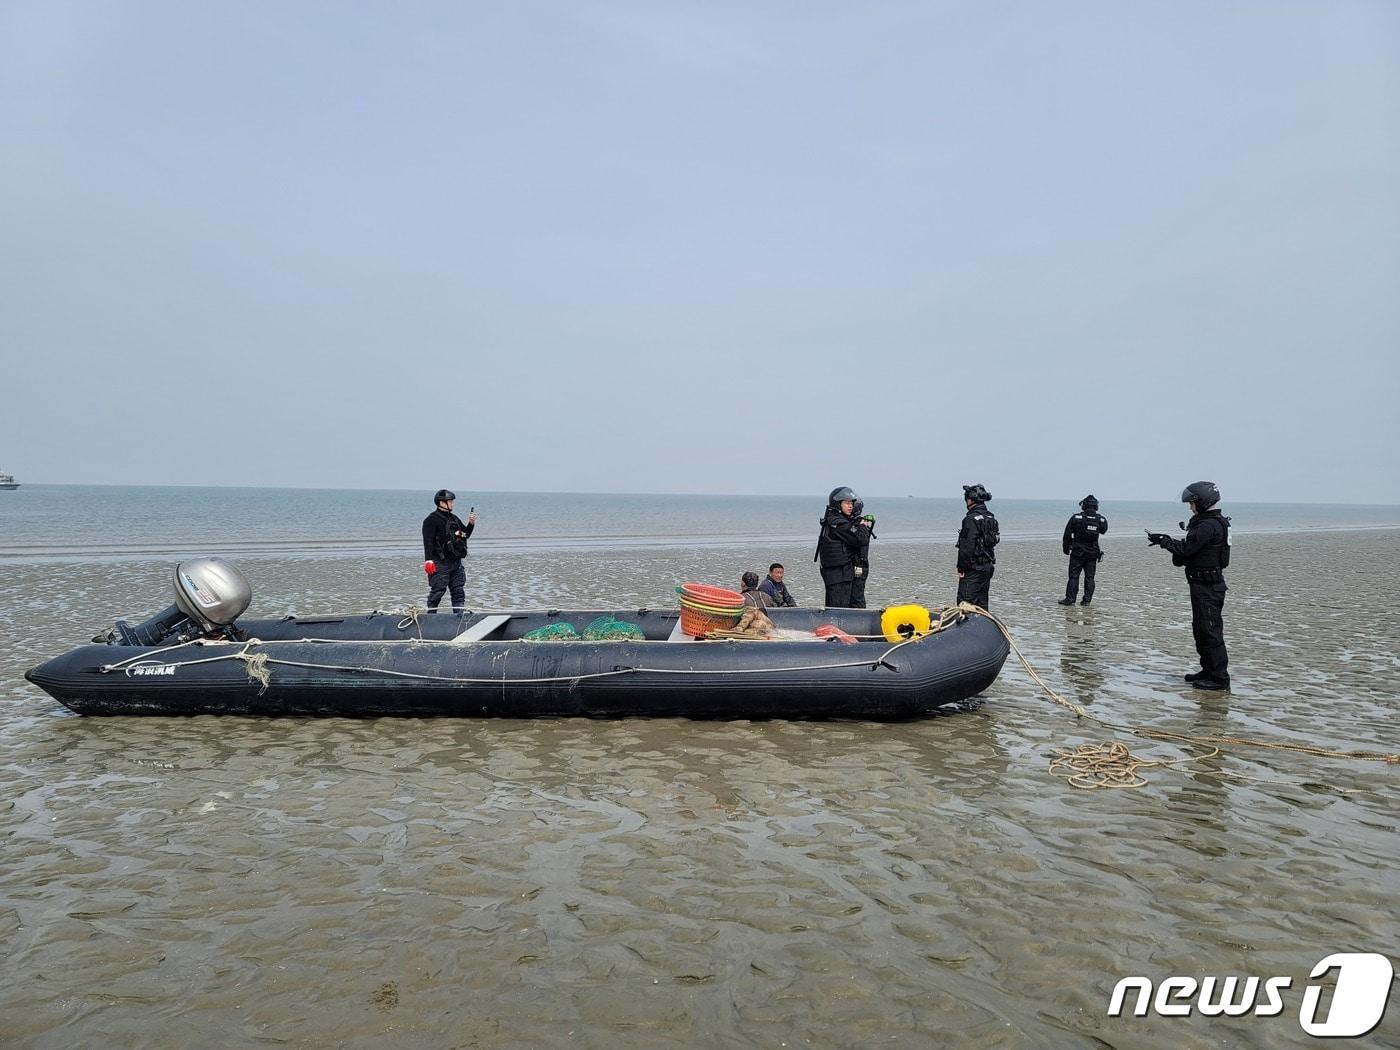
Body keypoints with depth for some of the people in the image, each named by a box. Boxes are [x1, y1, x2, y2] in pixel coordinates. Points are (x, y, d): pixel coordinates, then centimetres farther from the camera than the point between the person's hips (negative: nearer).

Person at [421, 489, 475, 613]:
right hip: (440, 563, -8)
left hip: (456, 562, 8)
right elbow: (428, 541, -16)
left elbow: (465, 534, 23)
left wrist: (471, 524, 4)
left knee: (458, 591, 9)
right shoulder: (432, 520, -8)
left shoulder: (454, 518, 17)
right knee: (437, 591, -5)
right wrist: (428, 560, -24)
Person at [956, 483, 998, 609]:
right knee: (982, 603, 14)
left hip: (973, 568, -9)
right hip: (988, 566, 9)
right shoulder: (991, 517, 13)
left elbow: (967, 546, -20)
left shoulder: (972, 519, -17)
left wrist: (961, 568, -14)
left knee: (966, 602, -8)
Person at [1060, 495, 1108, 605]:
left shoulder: (1076, 518, -10)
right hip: (1093, 554, 2)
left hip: (1077, 553, -2)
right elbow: (1104, 530, 18)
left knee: (1074, 576, 2)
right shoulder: (1101, 520, -4)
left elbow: (1067, 535, -5)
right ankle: (1087, 600, 8)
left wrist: (1066, 549, 7)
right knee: (1089, 577, 9)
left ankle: (1070, 599, 0)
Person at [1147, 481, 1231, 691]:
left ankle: (1219, 677, -3)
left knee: (1210, 630, -7)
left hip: (1207, 587, -11)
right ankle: (1209, 670, 26)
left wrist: (1163, 541, -7)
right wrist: (1167, 541, 4)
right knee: (1200, 629, 17)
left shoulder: (1209, 525, -20)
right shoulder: (1213, 522, 15)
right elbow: (1191, 548, 16)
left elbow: (1186, 548, -20)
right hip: (1204, 584, 11)